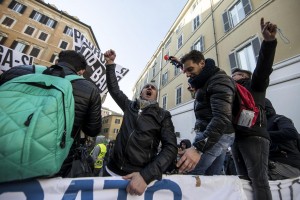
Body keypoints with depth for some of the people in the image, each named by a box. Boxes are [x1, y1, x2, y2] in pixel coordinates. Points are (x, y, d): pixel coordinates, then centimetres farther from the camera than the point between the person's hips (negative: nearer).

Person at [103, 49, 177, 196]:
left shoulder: (163, 116, -3)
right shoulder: (130, 106, 7)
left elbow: (171, 147, -13)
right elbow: (114, 88, 14)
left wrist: (146, 175, -25)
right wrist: (110, 63, 9)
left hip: (141, 176, -3)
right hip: (113, 170, 3)